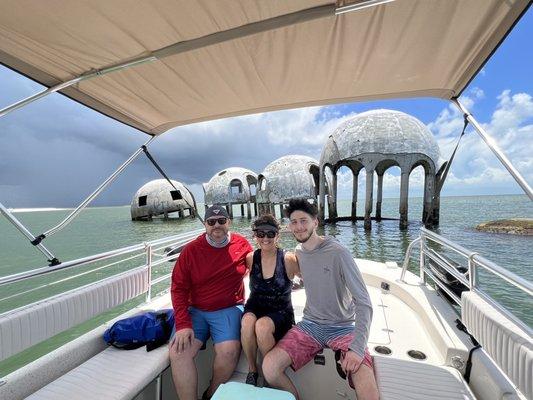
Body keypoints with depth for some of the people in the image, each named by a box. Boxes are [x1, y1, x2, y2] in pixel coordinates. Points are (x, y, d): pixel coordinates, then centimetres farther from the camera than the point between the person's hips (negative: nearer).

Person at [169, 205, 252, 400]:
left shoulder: (242, 244, -2)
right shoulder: (191, 250, -3)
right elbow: (178, 288, -2)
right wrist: (183, 324, -11)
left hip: (229, 309, -1)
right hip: (196, 310, 2)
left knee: (228, 351, -21)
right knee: (178, 352, -17)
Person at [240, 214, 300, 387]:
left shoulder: (289, 259, -13)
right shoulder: (250, 258, -5)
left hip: (281, 312, -2)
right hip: (255, 308, 2)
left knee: (262, 326, -31)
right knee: (247, 321, -30)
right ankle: (252, 369, -2)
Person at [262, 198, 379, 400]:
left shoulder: (337, 252, -16)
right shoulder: (298, 252, 2)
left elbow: (363, 302, -18)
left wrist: (357, 348, -26)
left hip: (342, 327, -4)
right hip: (309, 325, 4)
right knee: (269, 367, -16)